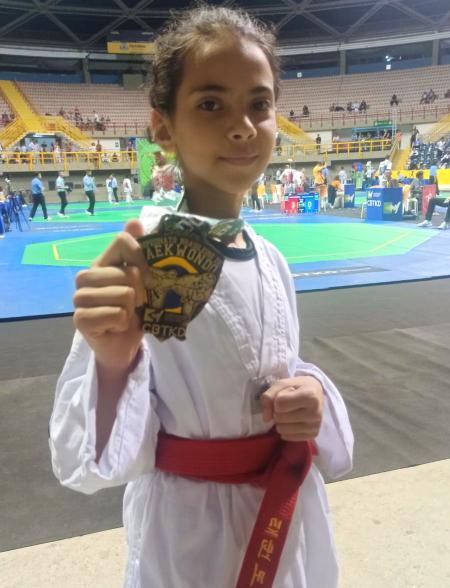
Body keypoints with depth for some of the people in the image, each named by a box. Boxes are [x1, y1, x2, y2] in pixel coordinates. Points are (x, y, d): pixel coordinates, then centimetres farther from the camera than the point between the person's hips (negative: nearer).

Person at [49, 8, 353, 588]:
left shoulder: (269, 259, -5)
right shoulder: (138, 262, -23)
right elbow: (85, 464, -20)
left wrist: (310, 392, -13)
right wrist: (114, 360, -38)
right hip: (193, 534, -5)